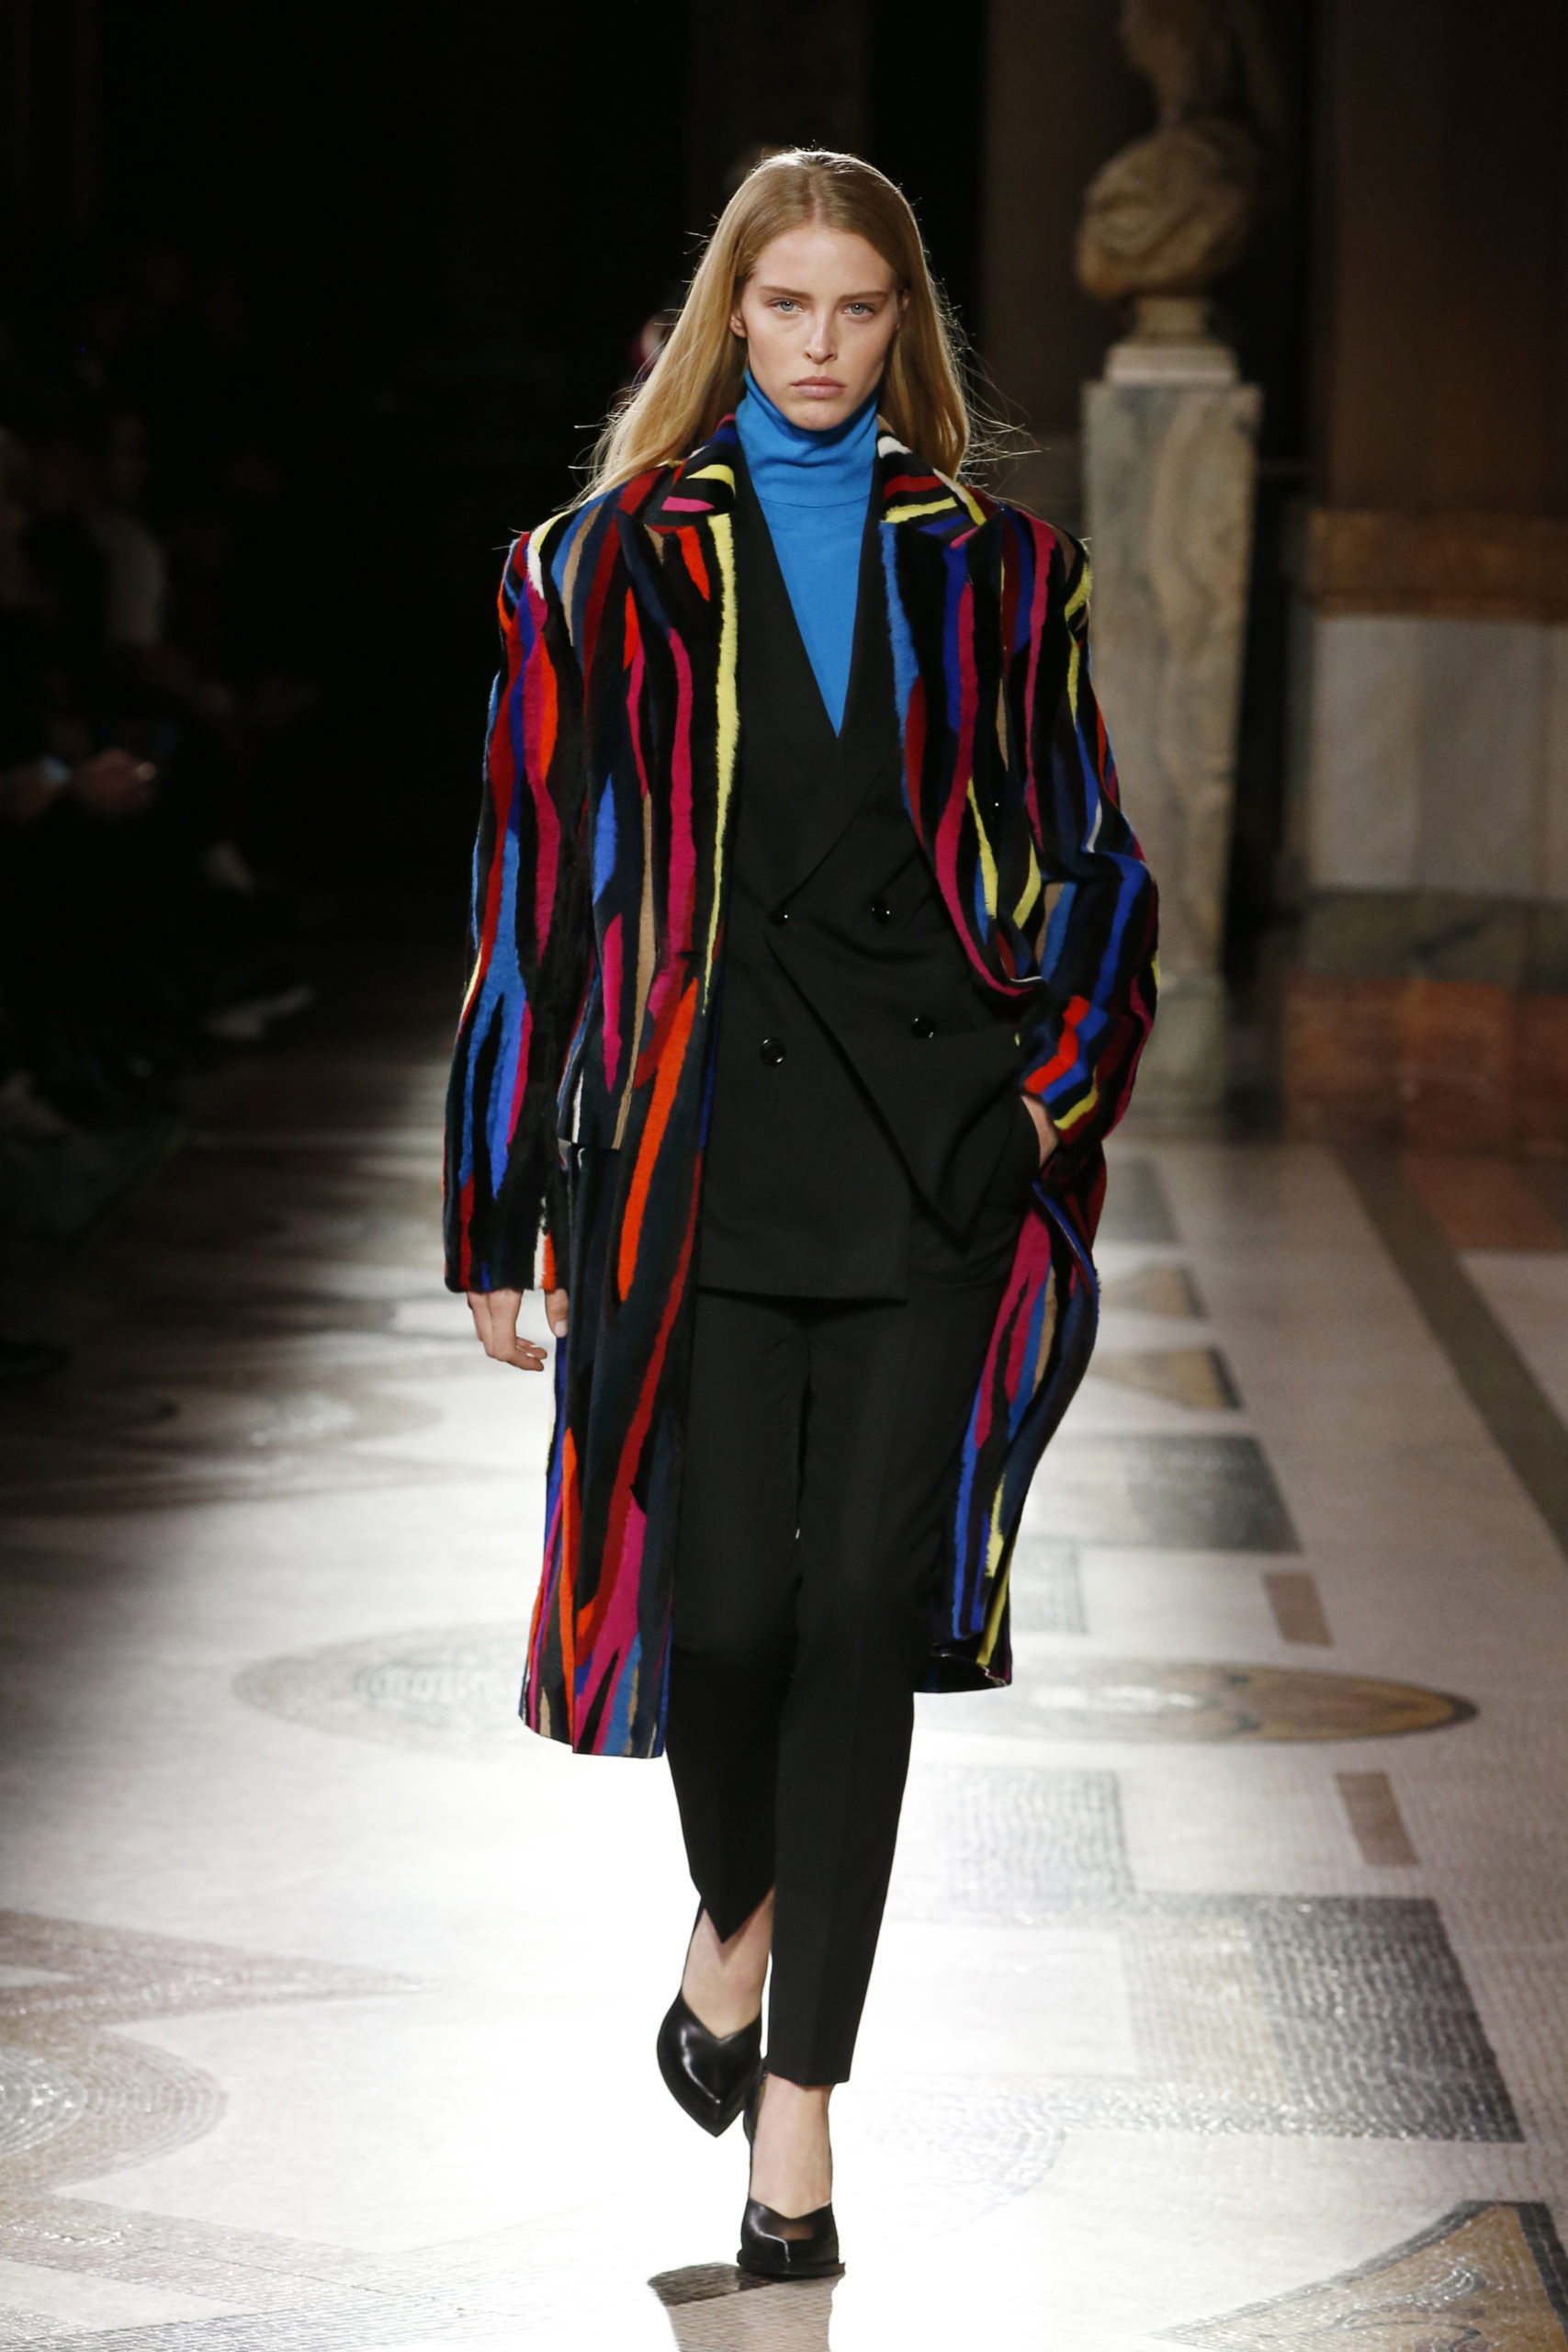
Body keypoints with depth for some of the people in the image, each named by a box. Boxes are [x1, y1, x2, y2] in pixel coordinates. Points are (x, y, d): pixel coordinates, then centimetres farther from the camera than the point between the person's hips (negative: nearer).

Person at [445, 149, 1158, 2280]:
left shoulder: (991, 572, 8)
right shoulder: (613, 568, 5)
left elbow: (1092, 867, 15)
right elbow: (535, 890, 4)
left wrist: (1061, 1084, -2)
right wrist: (500, 1215, 2)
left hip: (930, 1162, 1)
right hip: (702, 1149, -1)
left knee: (863, 1616, -3)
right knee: (724, 1606, -5)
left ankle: (799, 2107, 6)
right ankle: (737, 1917, 28)